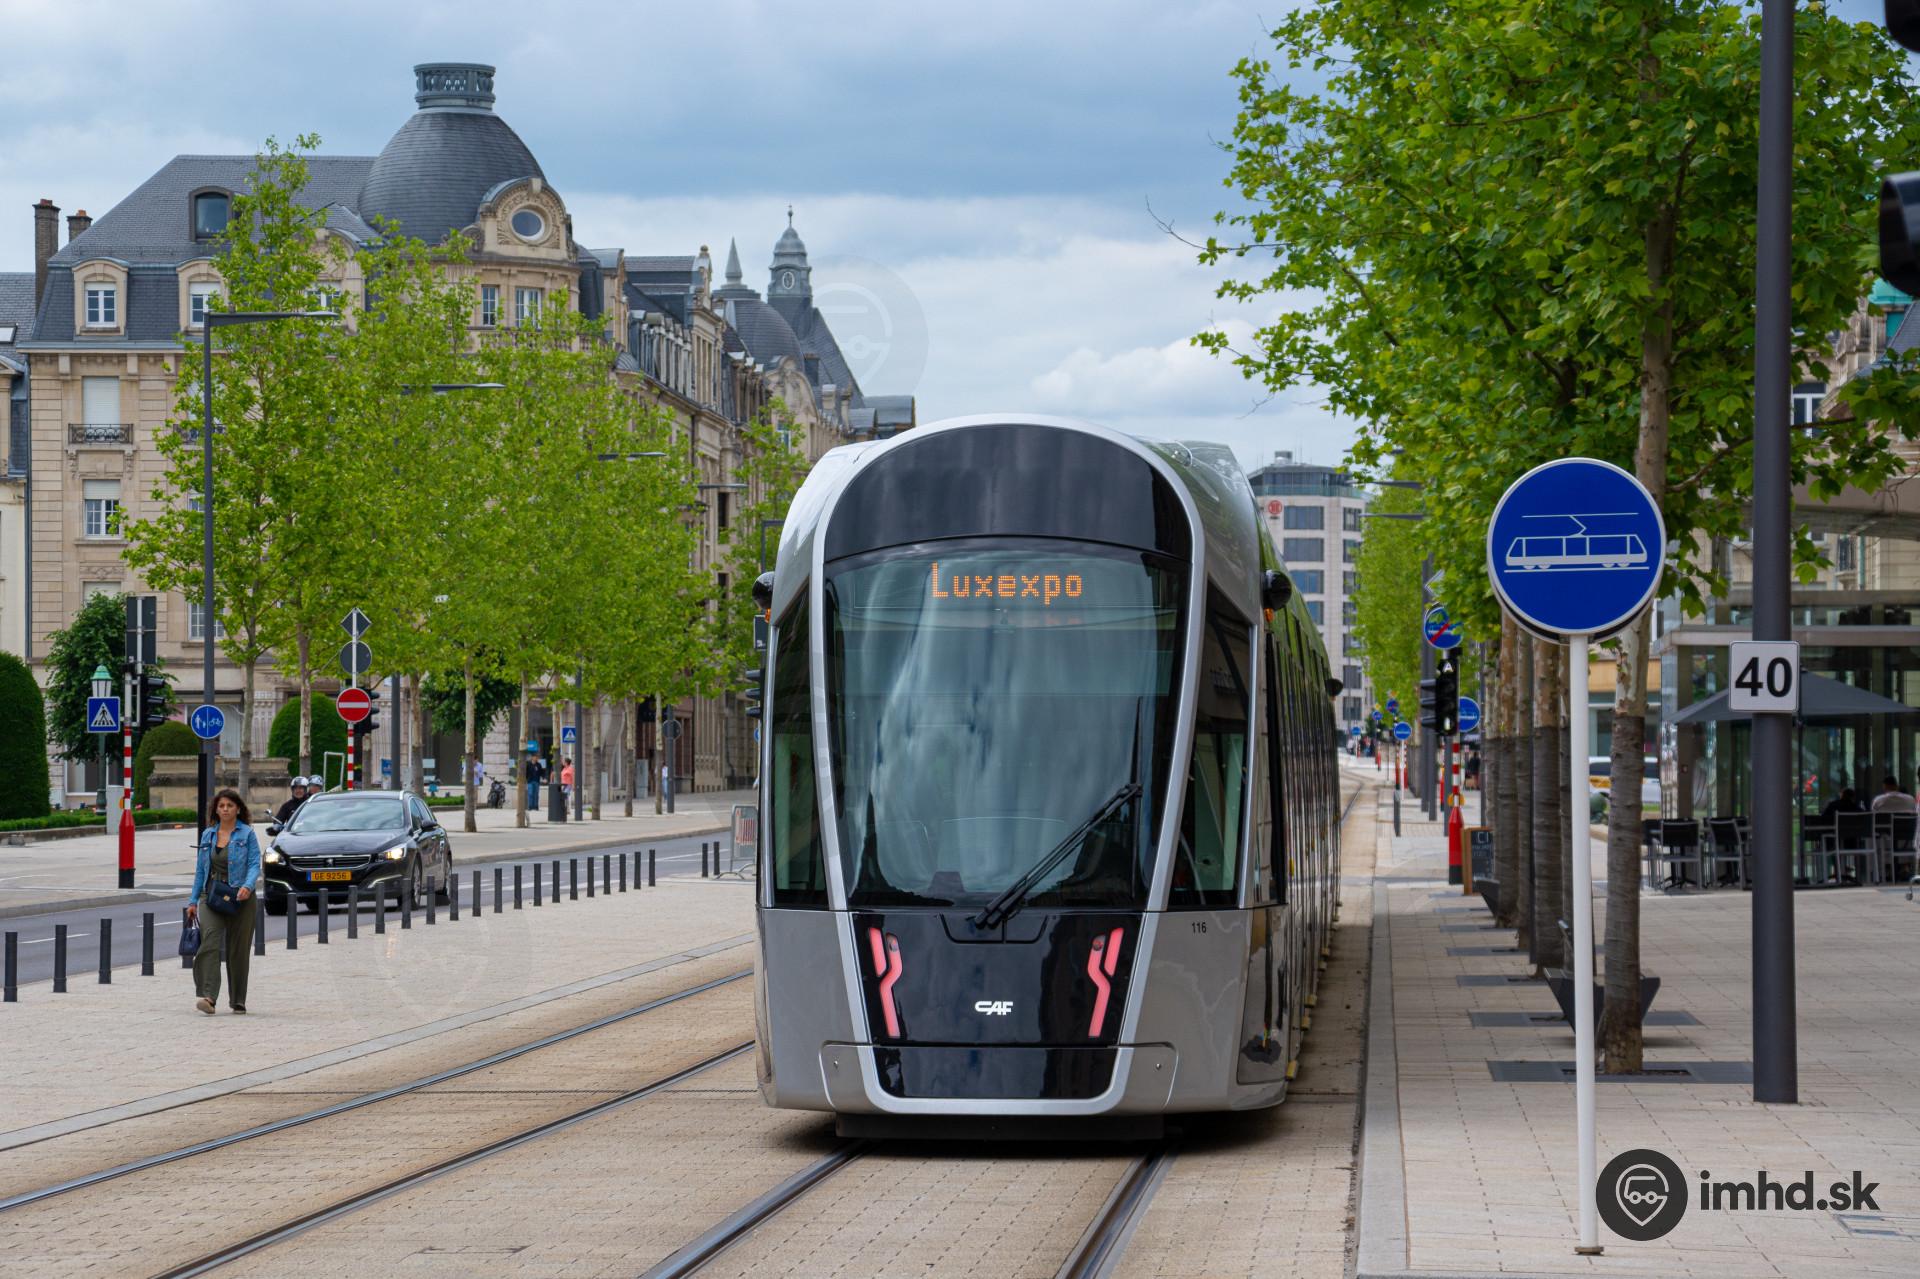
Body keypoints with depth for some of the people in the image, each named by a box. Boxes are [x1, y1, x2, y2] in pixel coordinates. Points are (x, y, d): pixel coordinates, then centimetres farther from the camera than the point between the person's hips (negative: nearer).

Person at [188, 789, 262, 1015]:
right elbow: (200, 869, 16)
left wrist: (248, 886, -26)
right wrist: (193, 901, 13)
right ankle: (208, 996, -26)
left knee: (238, 950, 4)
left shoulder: (247, 834, 0)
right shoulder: (208, 835, 12)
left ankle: (238, 1001, 17)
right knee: (209, 943, -17)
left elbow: (255, 864, -7)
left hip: (240, 899, -2)